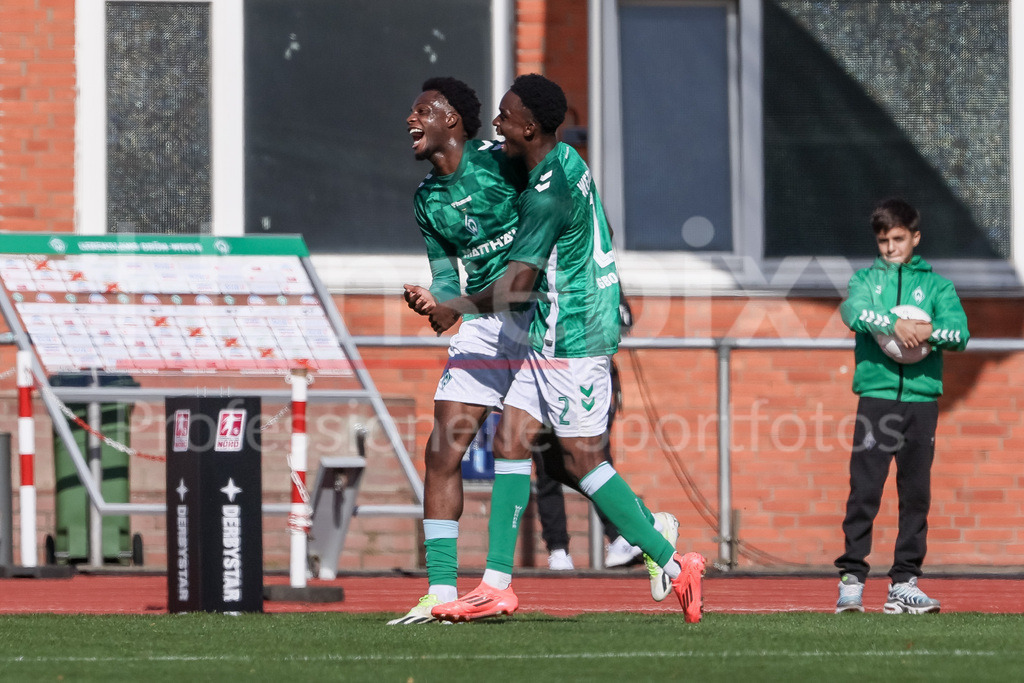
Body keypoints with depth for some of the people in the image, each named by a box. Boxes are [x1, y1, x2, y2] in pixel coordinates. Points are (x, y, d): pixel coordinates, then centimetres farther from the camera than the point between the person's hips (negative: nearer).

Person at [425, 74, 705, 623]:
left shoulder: (548, 192, -20)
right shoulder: (565, 158, 9)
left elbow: (517, 285, -18)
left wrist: (455, 309, -4)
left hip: (571, 340, -10)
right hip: (552, 338, 10)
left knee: (583, 460, -6)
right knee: (510, 441, 5)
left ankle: (674, 566, -1)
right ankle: (496, 586, 4)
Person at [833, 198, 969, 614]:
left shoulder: (936, 284, 13)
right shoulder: (866, 279, 12)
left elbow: (960, 332, -2)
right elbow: (853, 310, -10)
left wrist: (929, 332, -22)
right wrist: (894, 325, -26)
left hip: (921, 397, 1)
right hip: (876, 394, -1)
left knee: (916, 494, 2)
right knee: (864, 491, -6)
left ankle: (904, 583, 6)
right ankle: (851, 580, -4)